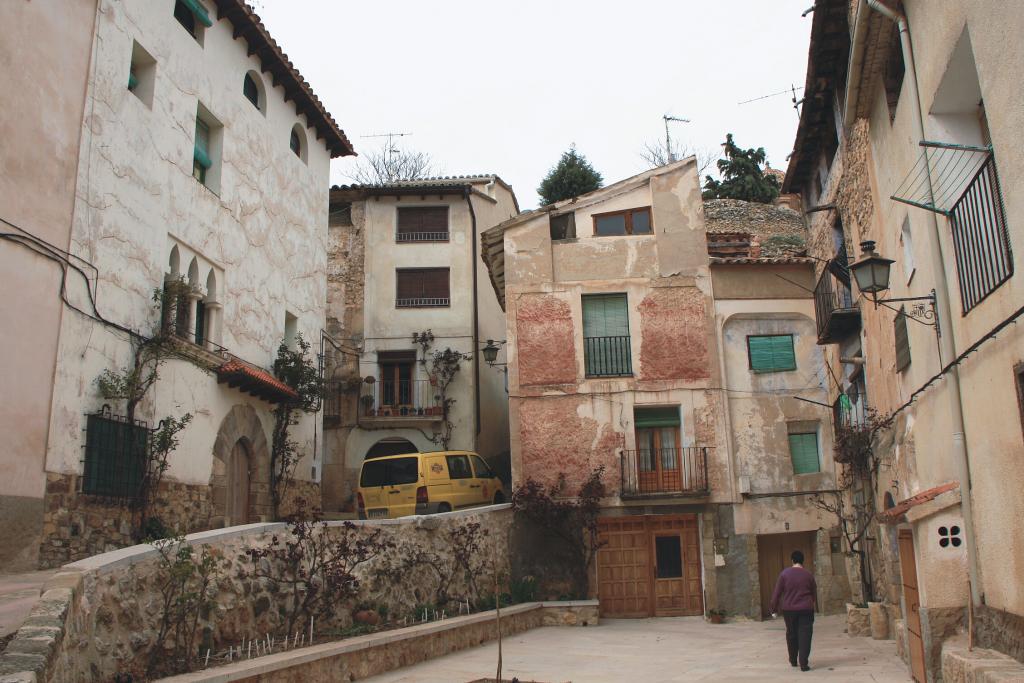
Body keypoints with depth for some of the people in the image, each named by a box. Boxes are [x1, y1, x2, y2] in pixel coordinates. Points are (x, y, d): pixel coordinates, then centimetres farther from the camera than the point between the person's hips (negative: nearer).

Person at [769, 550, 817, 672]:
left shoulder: (785, 573, -5)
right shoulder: (808, 575, -2)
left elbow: (777, 592, -4)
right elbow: (814, 593, 10)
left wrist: (774, 608, 5)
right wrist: (813, 603, 31)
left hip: (789, 610, 1)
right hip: (806, 609, -1)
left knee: (791, 634, 15)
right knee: (805, 635, 0)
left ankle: (793, 660, 27)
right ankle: (803, 664, -6)